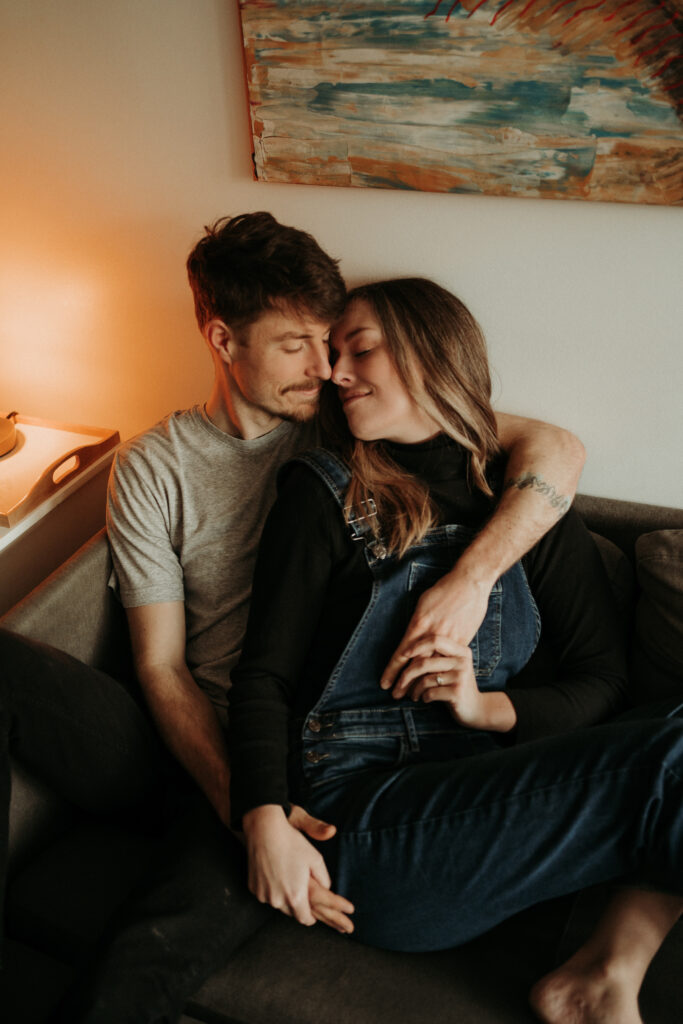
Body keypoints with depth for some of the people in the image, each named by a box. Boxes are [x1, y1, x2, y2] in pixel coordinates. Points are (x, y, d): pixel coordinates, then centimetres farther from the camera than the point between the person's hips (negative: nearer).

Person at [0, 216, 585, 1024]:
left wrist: (471, 576, -21)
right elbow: (161, 665, -1)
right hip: (187, 742, 3)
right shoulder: (151, 468, 4)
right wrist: (242, 805, -17)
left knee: (153, 957, -33)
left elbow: (555, 450, -3)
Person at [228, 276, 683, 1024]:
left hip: (494, 788, 4)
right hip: (361, 813, -3)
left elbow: (602, 682, 13)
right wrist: (266, 823, -13)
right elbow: (264, 673, 2)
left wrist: (488, 706, -6)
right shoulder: (326, 493, 9)